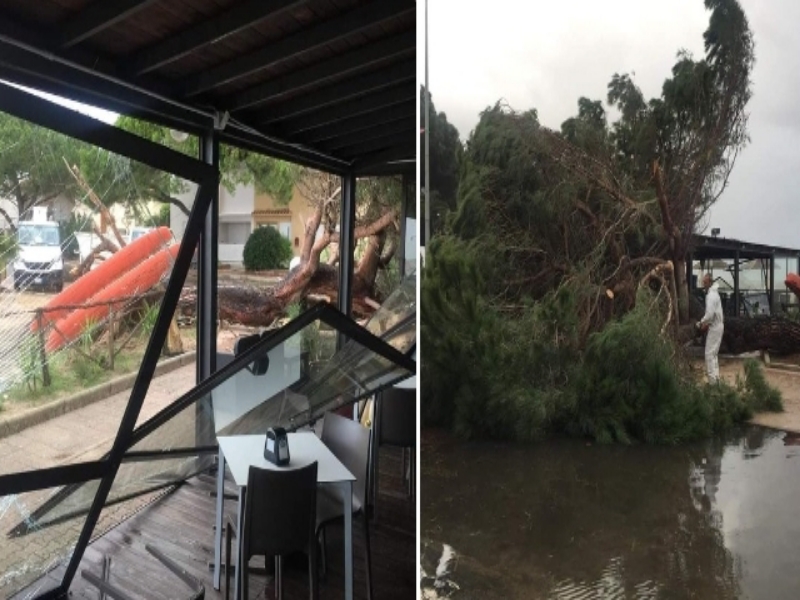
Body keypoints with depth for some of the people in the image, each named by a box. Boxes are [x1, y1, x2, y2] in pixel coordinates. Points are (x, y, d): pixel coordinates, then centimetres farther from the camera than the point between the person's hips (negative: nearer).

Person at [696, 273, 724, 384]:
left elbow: (710, 314, -25)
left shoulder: (711, 295, -19)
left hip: (714, 328, -10)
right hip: (717, 326, 10)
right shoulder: (713, 293, 14)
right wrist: (703, 323, 12)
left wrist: (702, 323, -11)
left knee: (709, 354, -7)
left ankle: (712, 380, -5)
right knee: (713, 354, 15)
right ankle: (716, 378, 20)